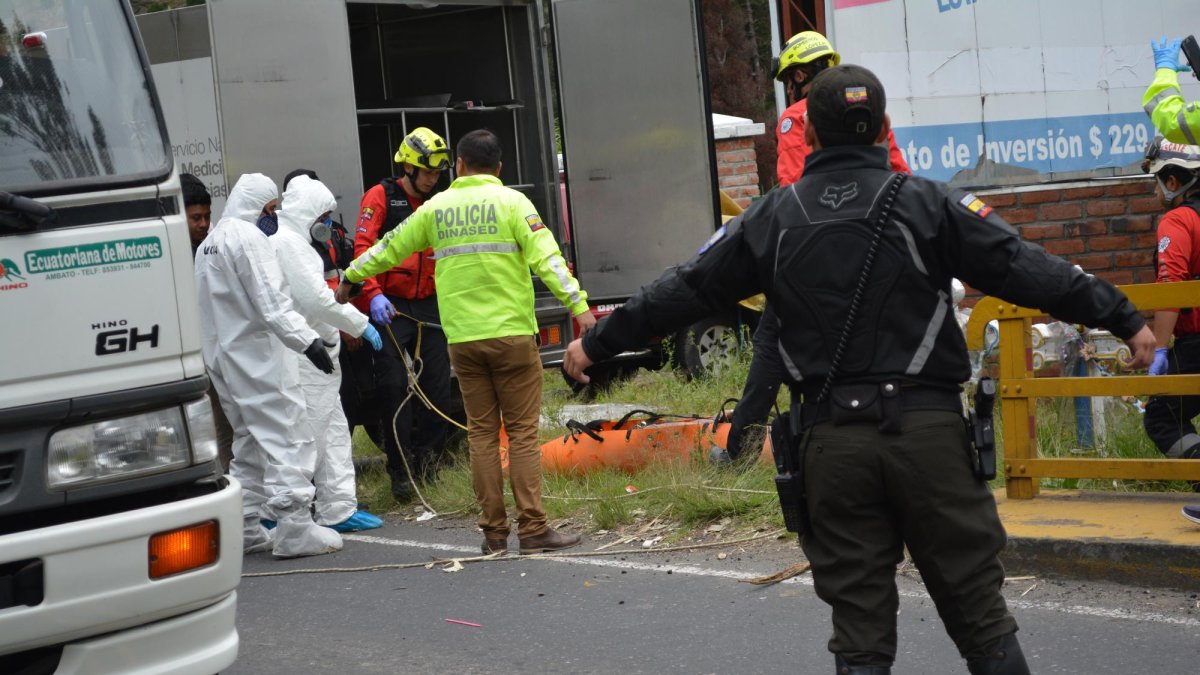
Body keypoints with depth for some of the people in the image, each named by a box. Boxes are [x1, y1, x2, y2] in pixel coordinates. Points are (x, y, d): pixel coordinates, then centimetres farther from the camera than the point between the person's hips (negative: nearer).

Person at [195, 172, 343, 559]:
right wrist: (307, 340, -24)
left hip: (221, 355, 10)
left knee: (248, 441, 16)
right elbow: (271, 303, -21)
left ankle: (245, 529, 16)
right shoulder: (249, 238, -13)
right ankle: (294, 530, -12)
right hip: (256, 354, -10)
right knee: (285, 437, -8)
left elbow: (209, 304, 16)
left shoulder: (209, 243, 16)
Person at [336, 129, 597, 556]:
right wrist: (578, 304, -15)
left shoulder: (436, 208, 10)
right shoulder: (510, 202, -1)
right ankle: (533, 529, -5)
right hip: (512, 333, -3)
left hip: (462, 338, 3)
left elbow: (388, 249, 20)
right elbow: (546, 257, -12)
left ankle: (494, 532, 7)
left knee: (481, 433, 8)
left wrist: (349, 279, 35)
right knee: (523, 432, -1)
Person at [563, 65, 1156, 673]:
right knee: (979, 614, 4)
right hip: (927, 428, -2)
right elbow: (1024, 268, -2)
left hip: (832, 437, 2)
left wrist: (597, 344, 25)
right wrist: (1125, 319, 3)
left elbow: (682, 292, 13)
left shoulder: (771, 220, 7)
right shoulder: (927, 204, 1)